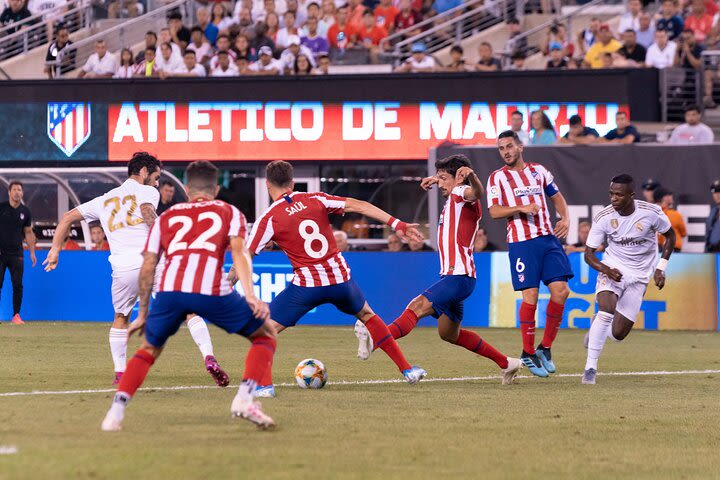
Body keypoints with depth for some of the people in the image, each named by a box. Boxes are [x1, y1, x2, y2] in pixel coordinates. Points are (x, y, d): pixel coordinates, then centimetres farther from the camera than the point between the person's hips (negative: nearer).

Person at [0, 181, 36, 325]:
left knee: (18, 285, -2)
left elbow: (28, 233, 15)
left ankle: (16, 315, 5)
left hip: (16, 254, 3)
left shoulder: (25, 212, 8)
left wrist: (32, 252, 9)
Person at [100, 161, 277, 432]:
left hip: (170, 289, 2)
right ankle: (244, 399, -2)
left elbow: (147, 268, 23)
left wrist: (142, 315, 30)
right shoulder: (229, 213, 24)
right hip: (212, 290, -2)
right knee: (265, 336, 18)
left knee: (149, 351, 25)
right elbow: (238, 251, 4)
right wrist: (250, 295, -6)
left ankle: (116, 411, 5)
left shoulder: (166, 218, 30)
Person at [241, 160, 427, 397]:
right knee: (366, 314, 30)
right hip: (340, 279, 4)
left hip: (307, 285, -4)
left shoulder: (269, 218, -4)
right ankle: (407, 369, 30)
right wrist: (396, 223, 0)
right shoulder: (314, 199, 5)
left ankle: (264, 385, -9)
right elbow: (358, 206, 0)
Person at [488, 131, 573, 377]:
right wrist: (522, 208, -18)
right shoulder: (497, 178, 3)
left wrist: (565, 219, 5)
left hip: (548, 238, 4)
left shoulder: (539, 171, 15)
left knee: (560, 290, -6)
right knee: (530, 296, -9)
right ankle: (528, 353, 4)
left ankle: (545, 348, 7)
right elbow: (494, 211, -6)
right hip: (521, 243, -4)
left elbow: (557, 197, 23)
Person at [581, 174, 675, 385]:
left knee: (618, 334, -3)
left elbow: (670, 235, 4)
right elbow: (589, 254, -7)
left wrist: (660, 268, -4)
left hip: (639, 276, 1)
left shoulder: (651, 213, -15)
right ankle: (590, 367, -22)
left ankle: (597, 328, 34)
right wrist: (606, 270, -26)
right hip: (613, 268, -1)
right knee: (606, 310, -29)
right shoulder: (603, 218, -14)